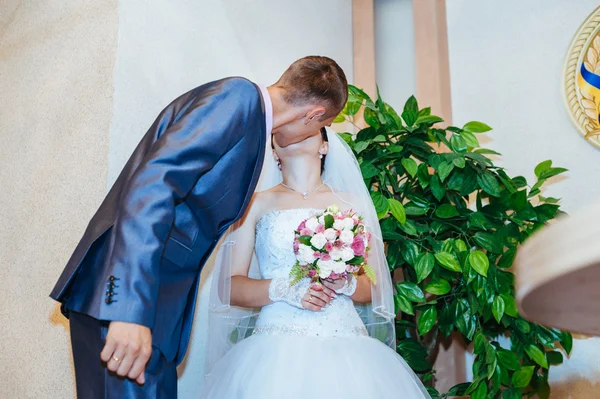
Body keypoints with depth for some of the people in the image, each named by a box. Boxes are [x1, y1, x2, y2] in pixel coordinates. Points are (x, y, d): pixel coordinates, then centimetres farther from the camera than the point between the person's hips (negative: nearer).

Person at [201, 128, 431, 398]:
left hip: (345, 346, 1)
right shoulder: (256, 204, 8)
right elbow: (228, 286, 3)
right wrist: (286, 289, -14)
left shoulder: (352, 203, 11)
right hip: (278, 349, -1)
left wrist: (347, 284, -11)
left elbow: (376, 287, 11)